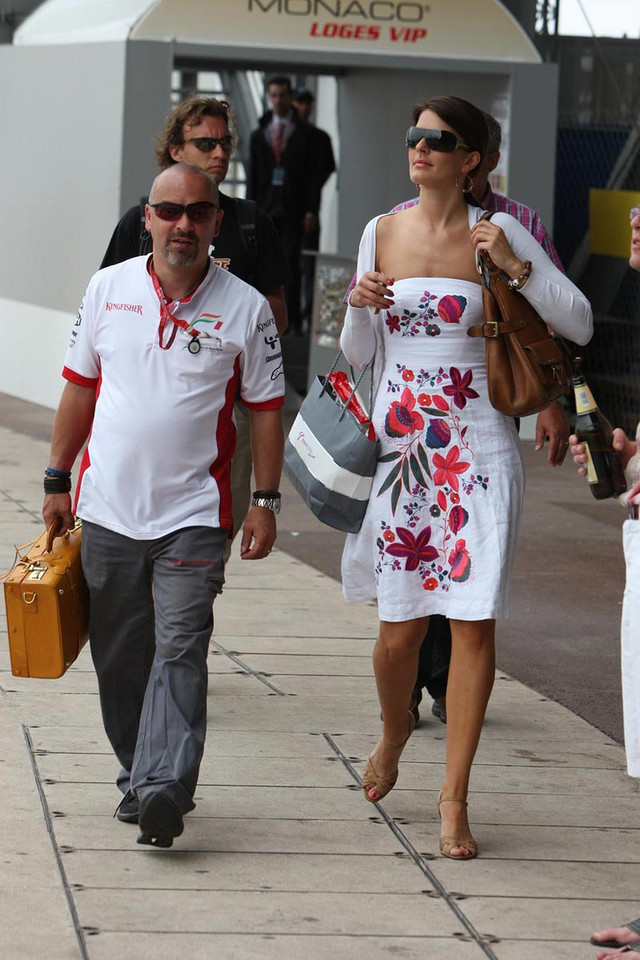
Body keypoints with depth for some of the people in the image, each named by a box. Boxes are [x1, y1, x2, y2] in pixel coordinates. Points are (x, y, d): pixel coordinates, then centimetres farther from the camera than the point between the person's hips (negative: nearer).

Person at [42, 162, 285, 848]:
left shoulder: (245, 308, -2)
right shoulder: (108, 290, 4)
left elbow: (265, 408, 4)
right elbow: (80, 388, 12)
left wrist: (265, 501, 0)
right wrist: (57, 479, 11)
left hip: (194, 514, -3)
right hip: (108, 508, 3)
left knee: (180, 650, -13)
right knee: (120, 656, 9)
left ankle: (163, 787, -21)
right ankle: (137, 774, 24)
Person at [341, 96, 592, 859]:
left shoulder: (498, 232, -2)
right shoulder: (381, 232, 7)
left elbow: (579, 325, -5)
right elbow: (358, 355, 14)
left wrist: (515, 266, -16)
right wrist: (360, 306, -7)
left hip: (475, 445, -2)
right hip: (398, 444, 3)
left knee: (473, 619, -6)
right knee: (400, 624, 5)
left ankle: (454, 797, 3)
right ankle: (394, 732, 37)